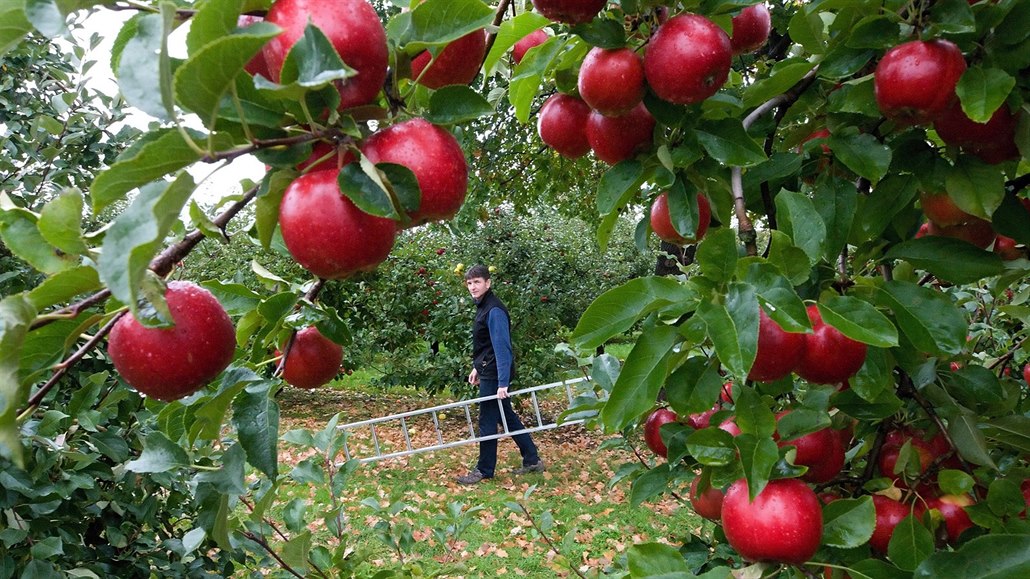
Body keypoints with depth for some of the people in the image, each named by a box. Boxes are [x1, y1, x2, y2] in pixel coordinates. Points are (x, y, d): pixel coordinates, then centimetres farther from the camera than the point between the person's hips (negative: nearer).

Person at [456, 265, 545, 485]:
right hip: (488, 372, 10)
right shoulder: (483, 306, 11)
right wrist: (477, 367, 22)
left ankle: (484, 470, 14)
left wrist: (503, 383, -28)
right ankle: (532, 460, 25)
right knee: (507, 417, 16)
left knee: (487, 421, 1)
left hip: (494, 375, -10)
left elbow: (502, 347, -25)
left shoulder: (494, 310, -20)